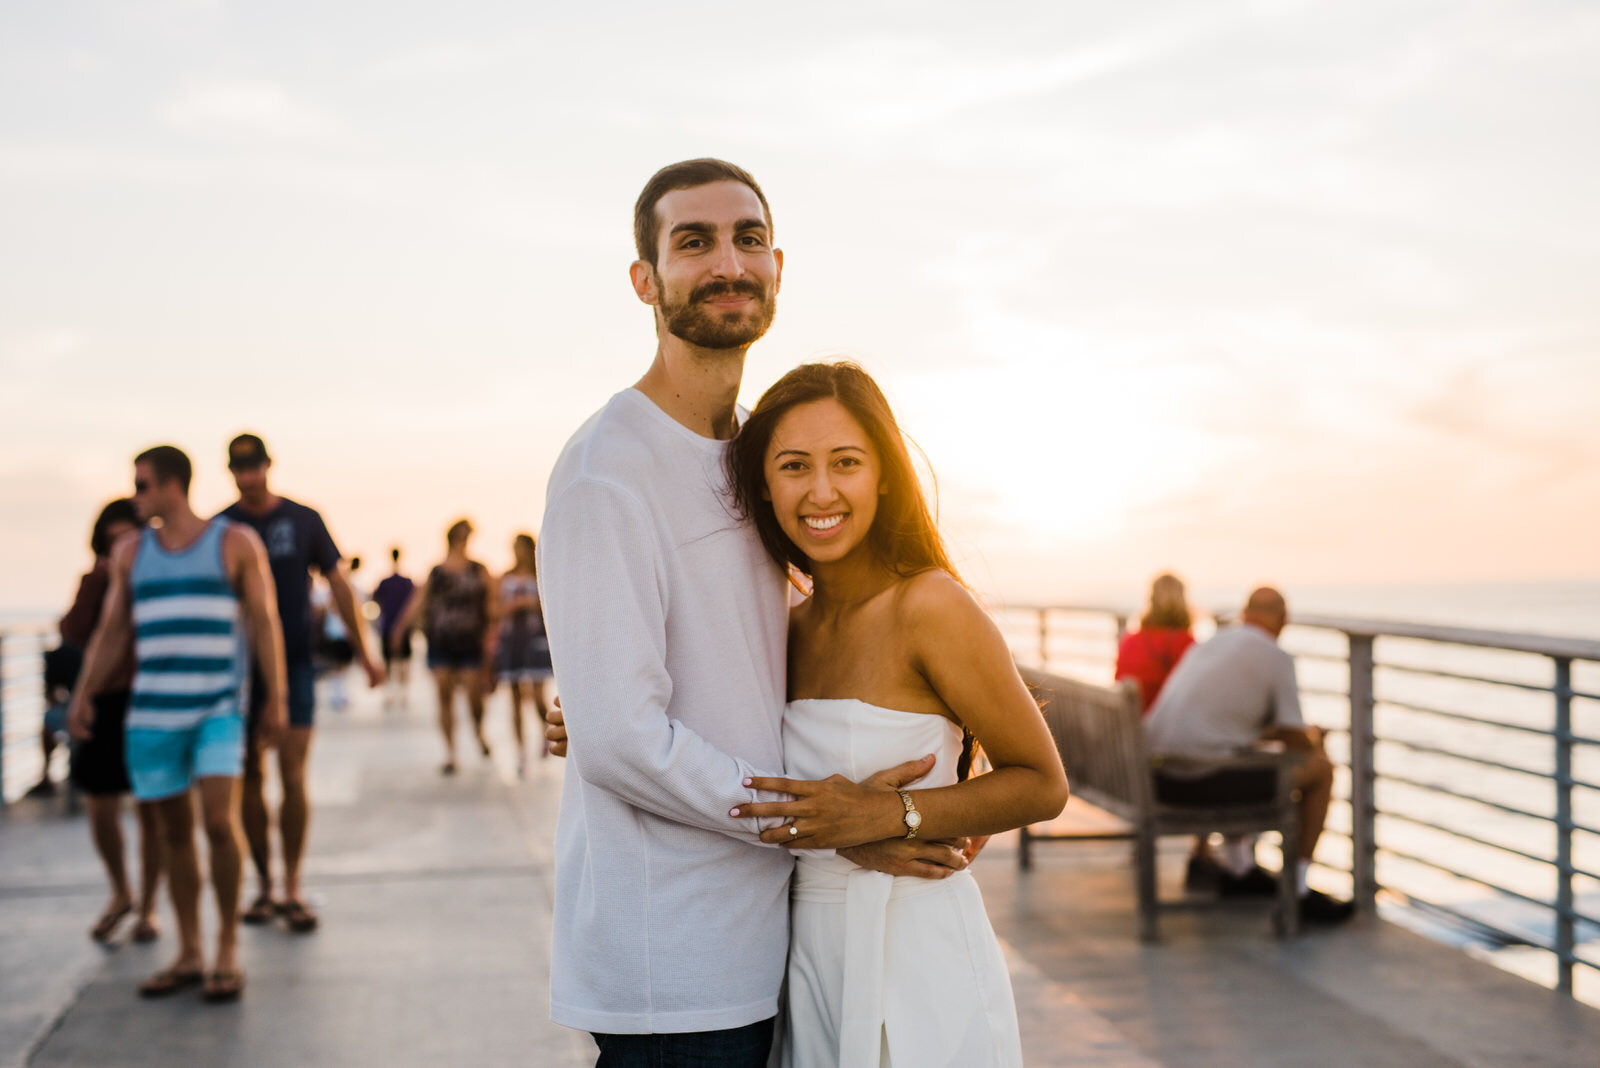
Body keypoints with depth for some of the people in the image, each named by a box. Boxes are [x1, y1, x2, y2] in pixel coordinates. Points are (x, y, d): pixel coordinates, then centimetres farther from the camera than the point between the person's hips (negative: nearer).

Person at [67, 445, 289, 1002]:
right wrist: (83, 697, 3)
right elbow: (111, 632, 13)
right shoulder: (131, 552, 12)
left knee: (220, 821, -15)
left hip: (219, 709, -4)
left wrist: (276, 698, -6)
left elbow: (265, 622, 0)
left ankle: (227, 951, -1)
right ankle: (188, 955, 17)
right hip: (152, 712, 4)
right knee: (174, 831, 6)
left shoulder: (237, 543, 1)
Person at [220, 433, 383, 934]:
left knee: (293, 778, -6)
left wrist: (363, 651, 8)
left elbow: (338, 583, 8)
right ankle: (264, 886, 17)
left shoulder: (303, 520, 2)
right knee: (251, 778, 5)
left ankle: (293, 889, 3)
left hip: (295, 664, -1)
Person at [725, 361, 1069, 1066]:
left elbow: (1042, 785, -10)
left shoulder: (931, 606, -15)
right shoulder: (795, 625, 5)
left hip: (918, 964, -6)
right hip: (809, 959, 6)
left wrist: (887, 815, -21)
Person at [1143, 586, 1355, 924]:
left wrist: (1273, 732, 40)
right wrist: (1313, 740, 24)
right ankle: (1297, 890, 13)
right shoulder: (1276, 657, -1)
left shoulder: (1206, 645, 20)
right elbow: (1295, 742, 1)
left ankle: (1239, 869, 46)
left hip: (1158, 778, 8)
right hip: (1204, 782, -8)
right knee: (1321, 768, 8)